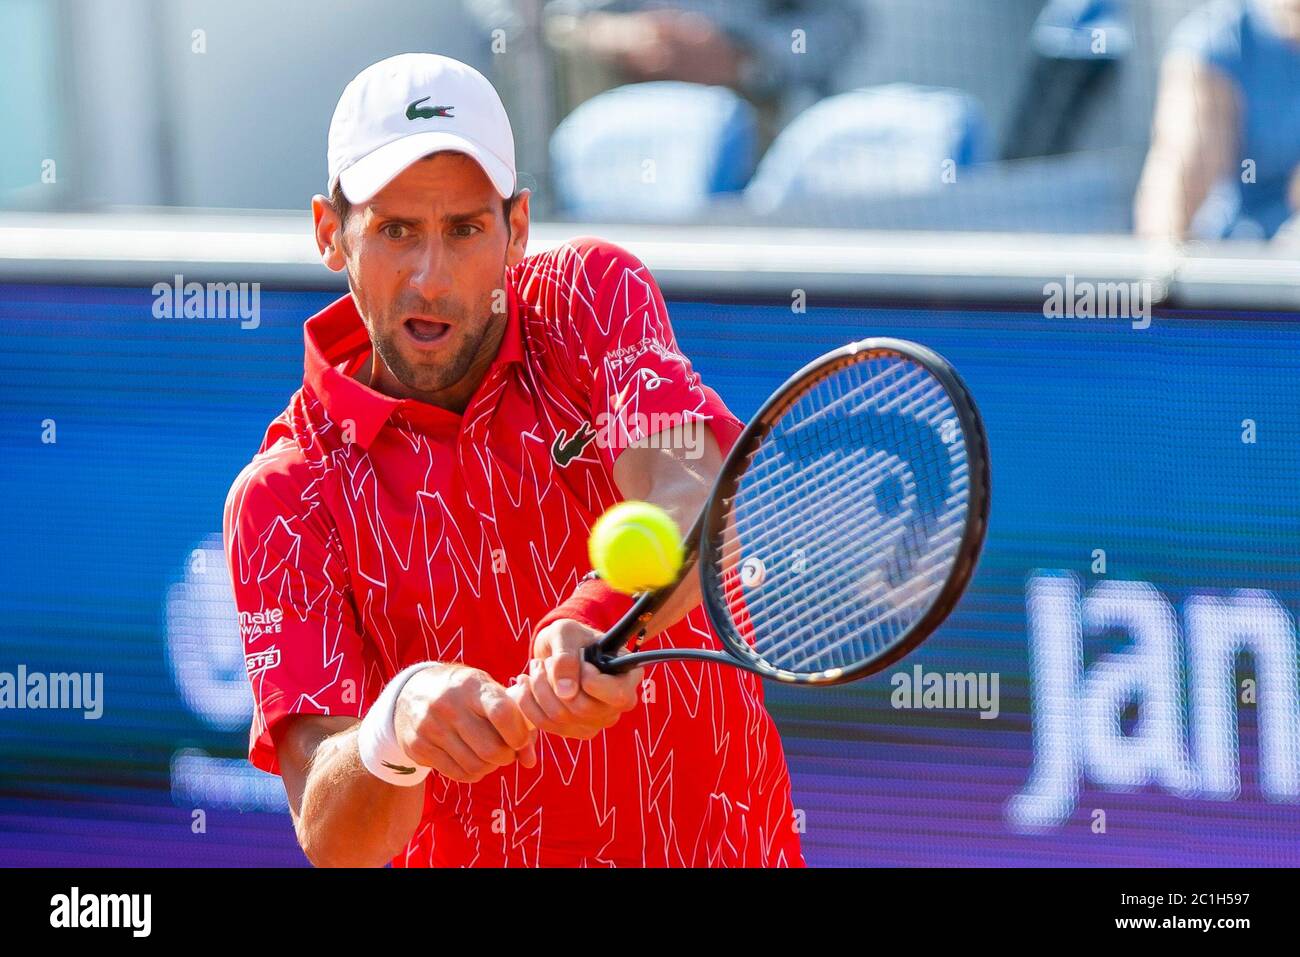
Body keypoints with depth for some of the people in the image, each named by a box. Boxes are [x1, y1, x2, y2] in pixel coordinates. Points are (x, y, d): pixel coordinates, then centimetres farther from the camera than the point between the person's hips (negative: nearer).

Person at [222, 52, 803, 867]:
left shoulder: (597, 295, -1)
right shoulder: (284, 495, -6)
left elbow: (694, 502, -21)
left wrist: (598, 622, -40)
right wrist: (395, 728, -36)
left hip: (723, 847, 1)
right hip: (466, 858, -1)